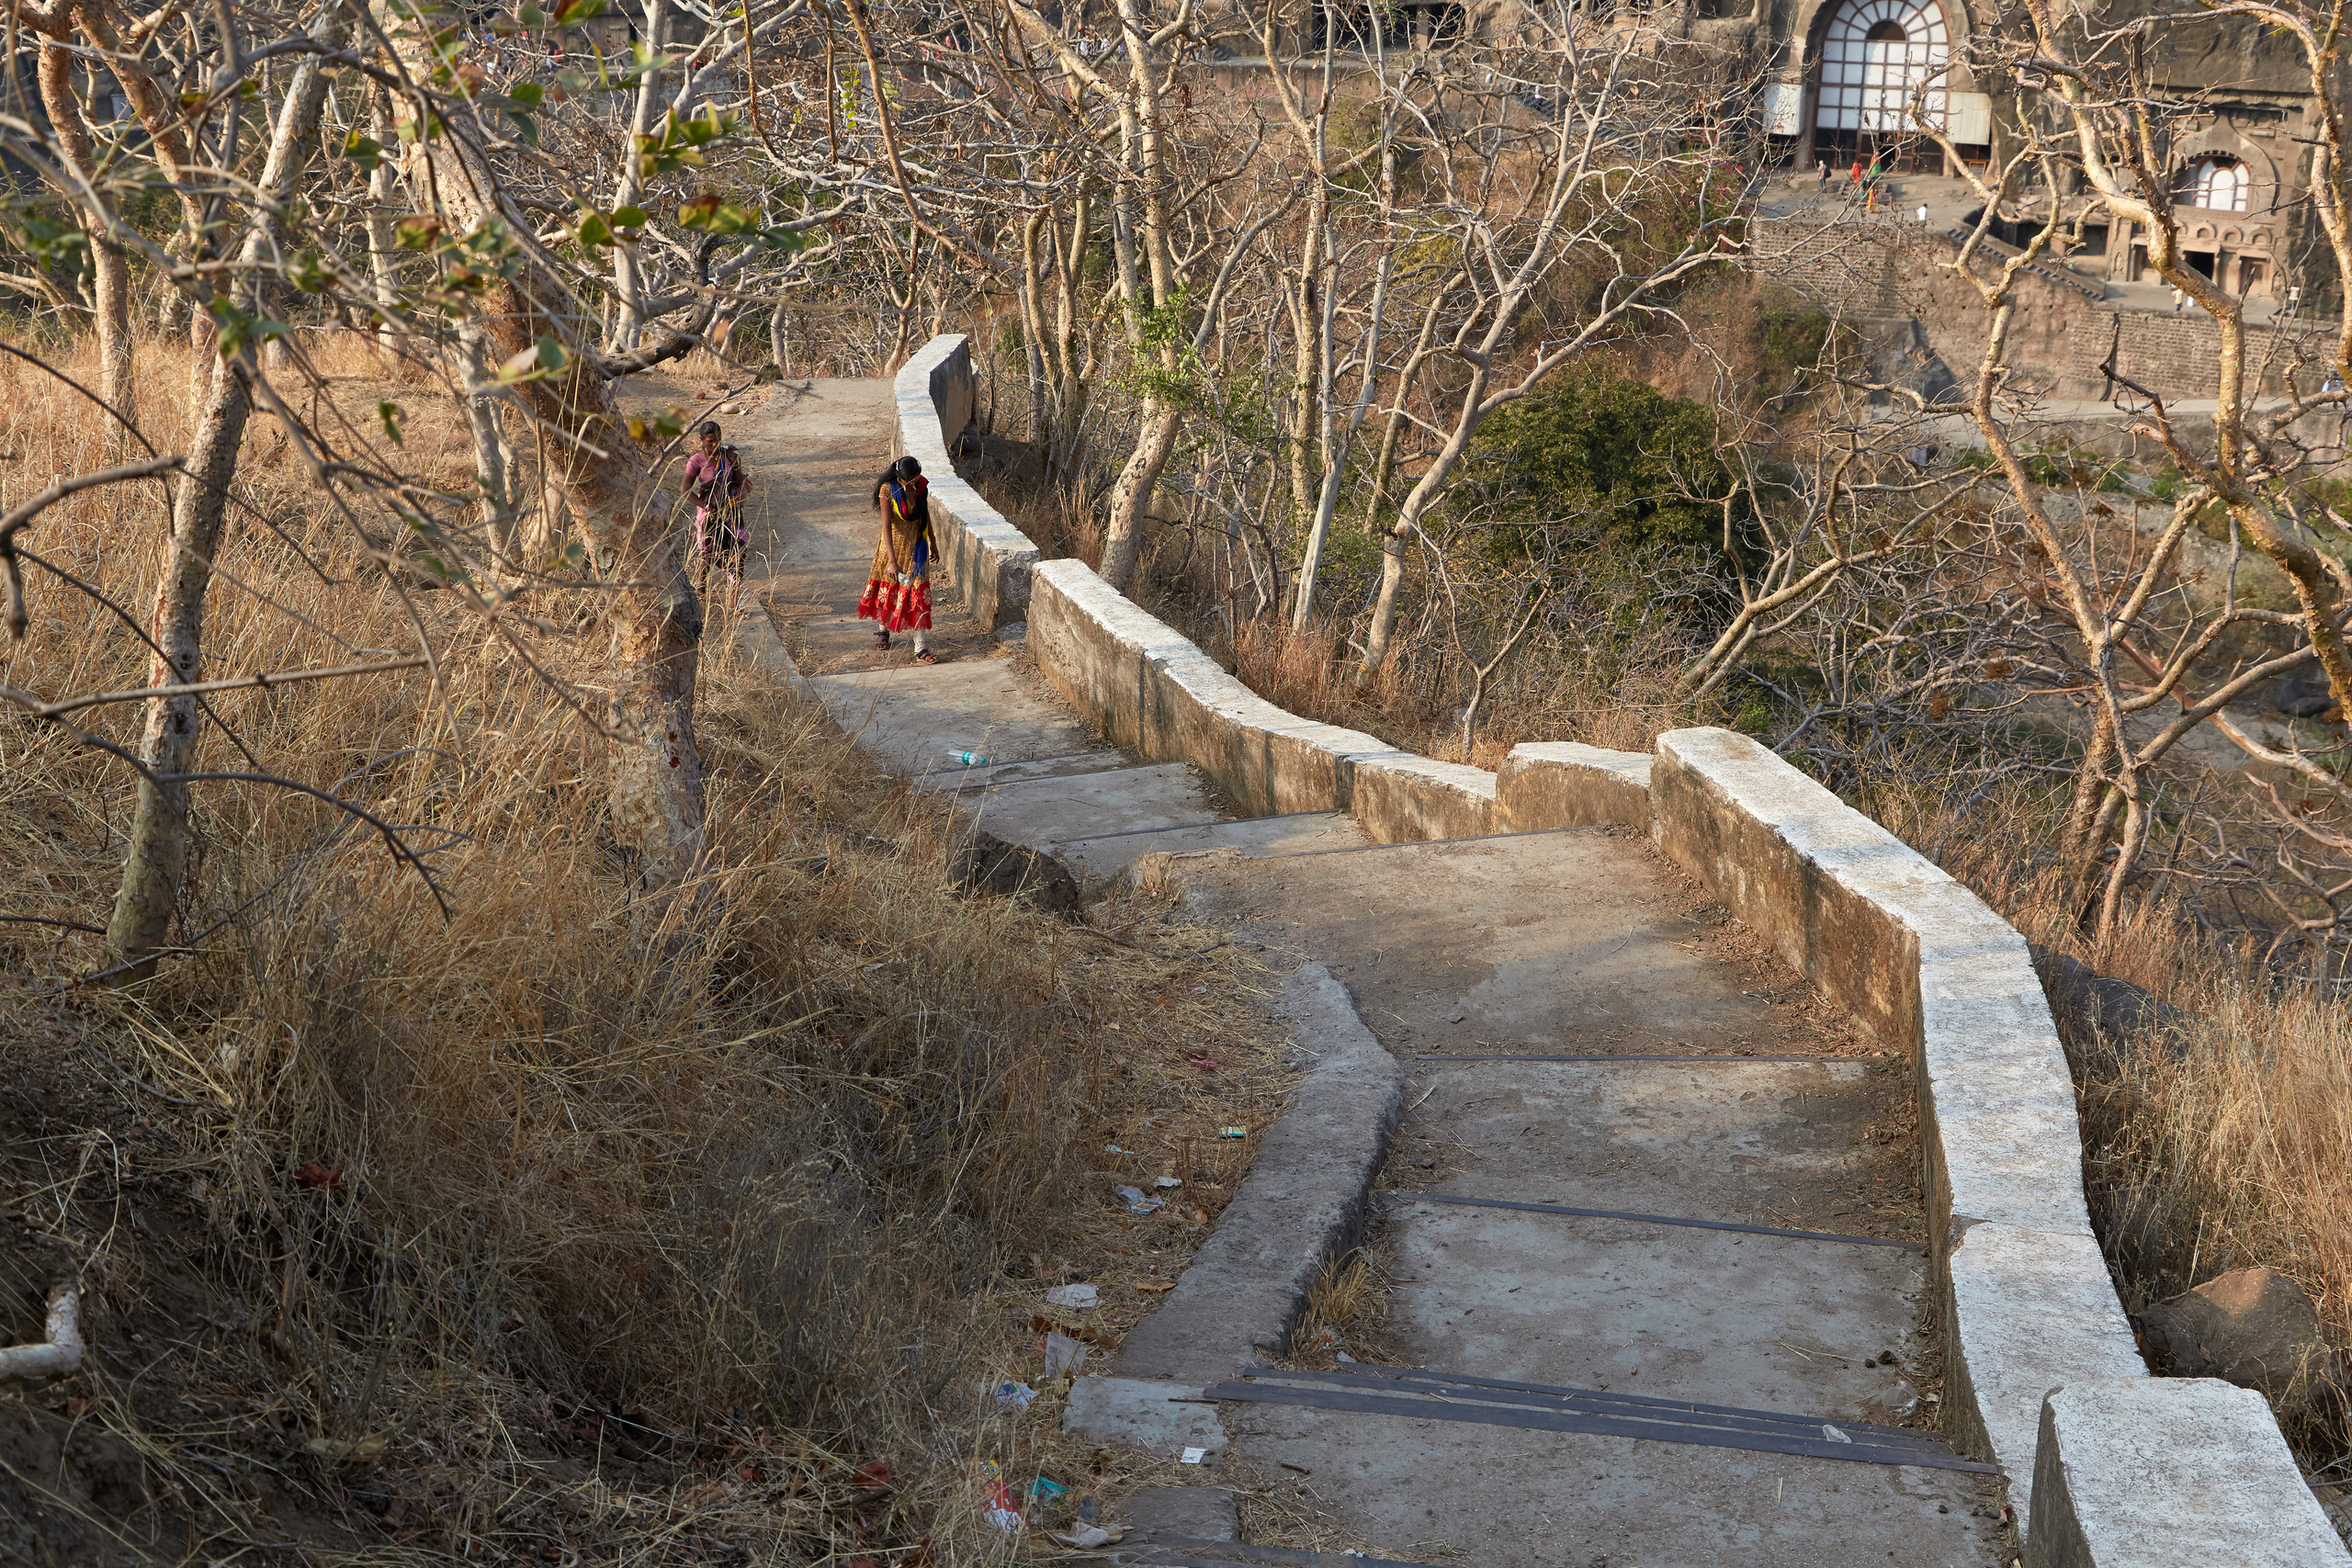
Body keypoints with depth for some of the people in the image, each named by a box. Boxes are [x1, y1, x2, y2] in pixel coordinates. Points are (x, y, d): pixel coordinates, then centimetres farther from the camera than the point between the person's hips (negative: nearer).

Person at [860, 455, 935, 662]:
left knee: (917, 592, -3)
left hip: (916, 544, 2)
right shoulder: (888, 489, -20)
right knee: (888, 587, 15)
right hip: (894, 542, -2)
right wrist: (892, 561, -27)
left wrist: (932, 543, 20)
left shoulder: (922, 485, -7)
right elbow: (886, 526, -22)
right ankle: (882, 629, 44)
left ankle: (921, 649, -5)